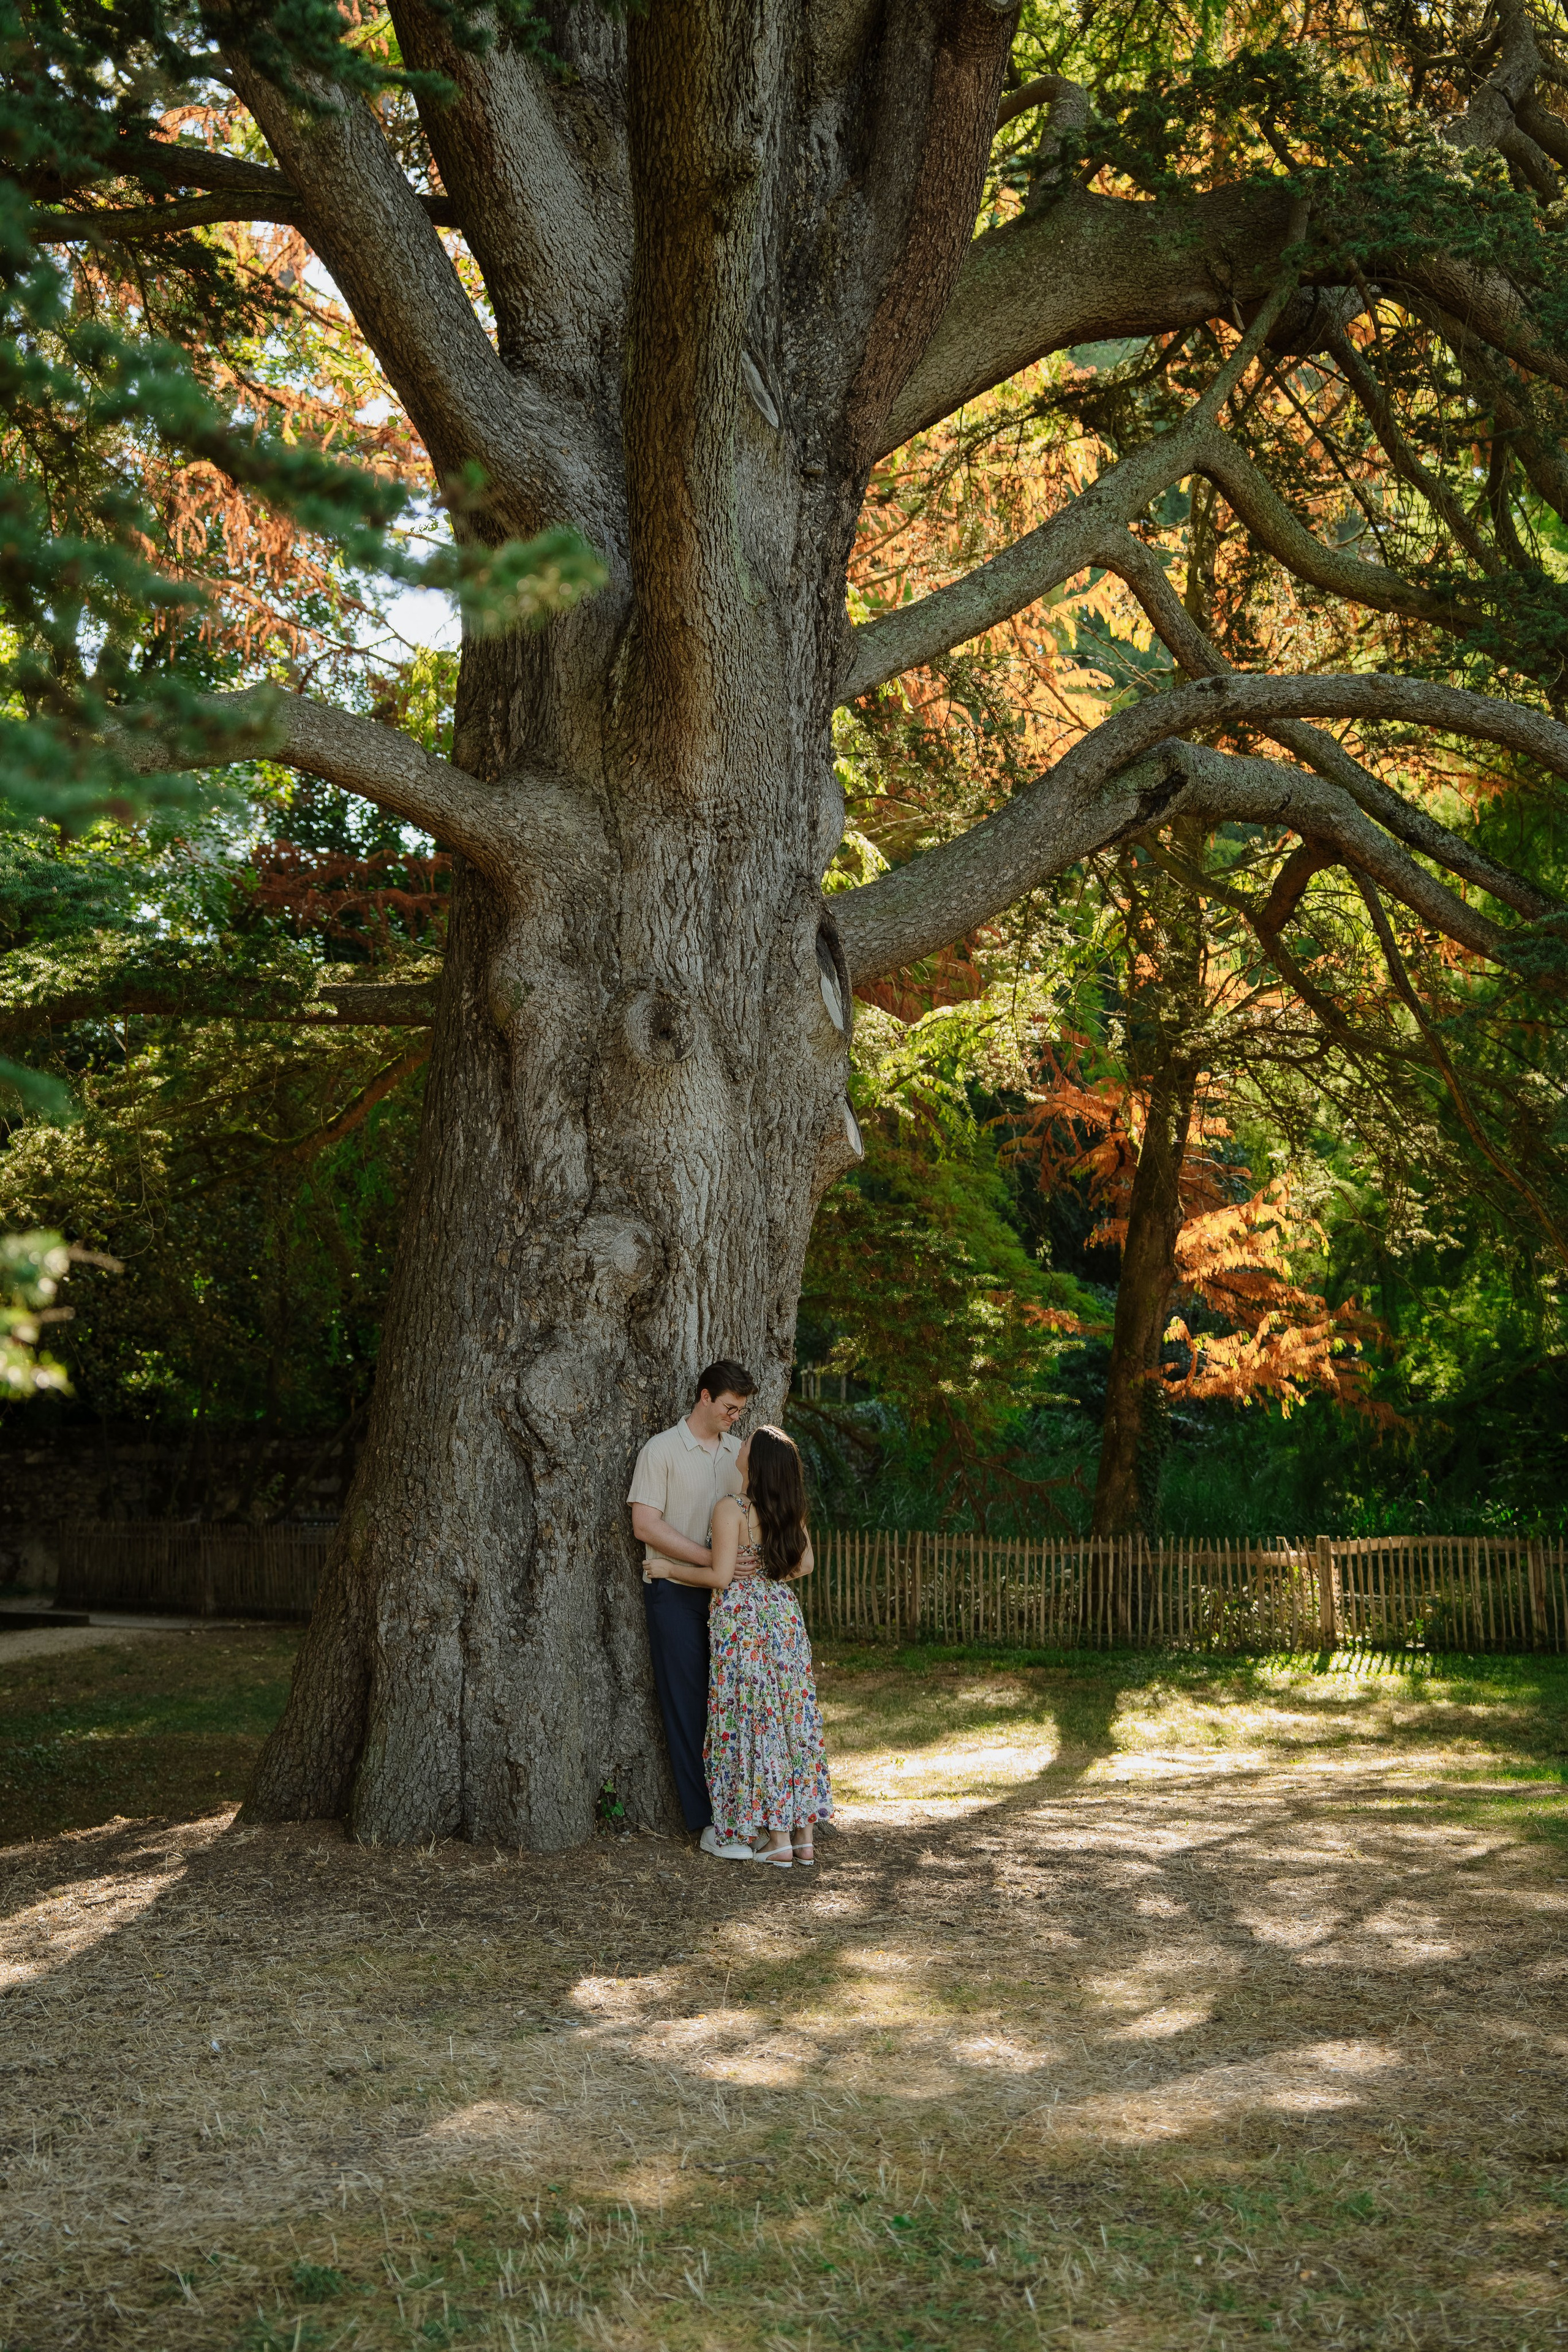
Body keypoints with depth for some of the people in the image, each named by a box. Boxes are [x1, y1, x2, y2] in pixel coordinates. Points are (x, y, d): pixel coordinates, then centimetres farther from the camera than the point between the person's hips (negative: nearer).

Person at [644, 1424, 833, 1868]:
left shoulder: (732, 1509, -16)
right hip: (785, 1616, 6)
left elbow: (721, 1576, -15)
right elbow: (805, 1565, 11)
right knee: (794, 1720, 9)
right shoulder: (790, 1509, 4)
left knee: (755, 1722, 0)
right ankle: (804, 1834, 12)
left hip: (742, 1620, -6)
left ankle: (777, 1837, 2)